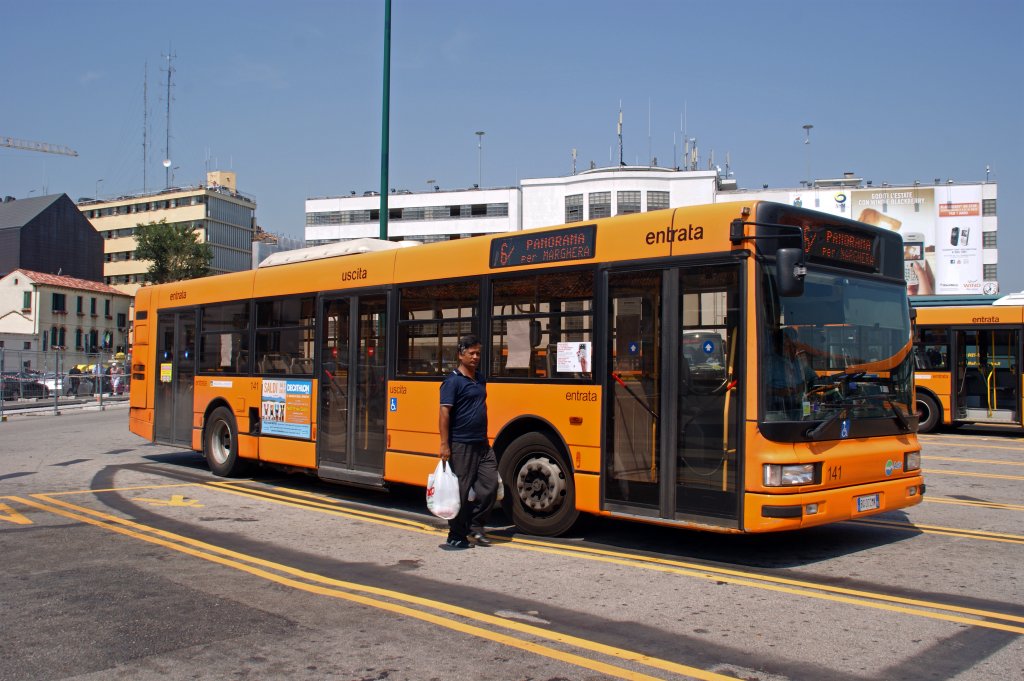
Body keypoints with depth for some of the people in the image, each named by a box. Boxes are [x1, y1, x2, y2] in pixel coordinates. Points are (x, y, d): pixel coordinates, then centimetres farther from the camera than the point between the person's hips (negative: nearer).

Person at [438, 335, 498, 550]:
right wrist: (444, 444, -20)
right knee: (461, 492, -1)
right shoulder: (453, 381, -10)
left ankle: (475, 525, 18)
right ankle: (457, 538, 8)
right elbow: (444, 412, -15)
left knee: (490, 483, 3)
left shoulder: (480, 378, 14)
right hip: (461, 445, -7)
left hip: (481, 443, 7)